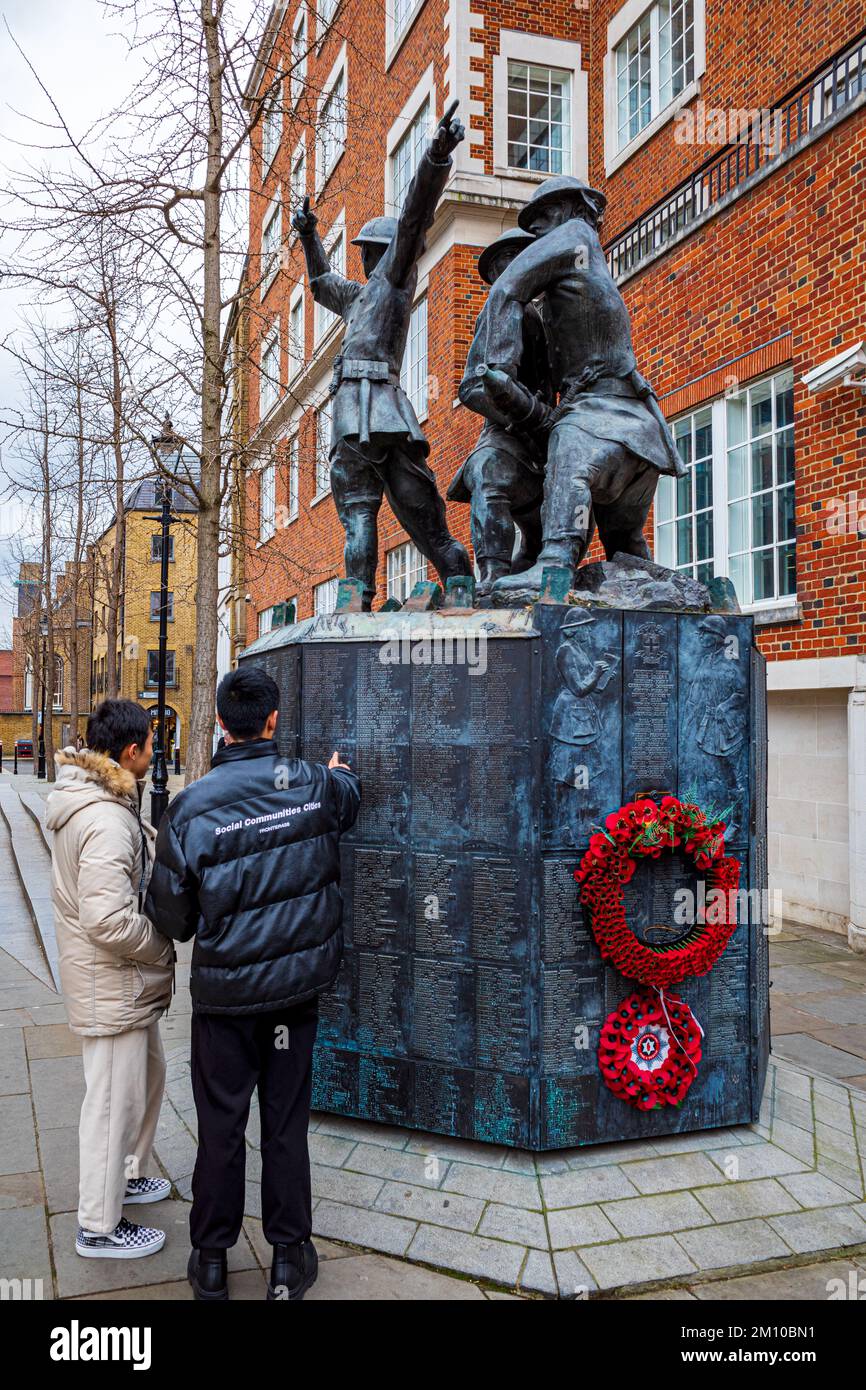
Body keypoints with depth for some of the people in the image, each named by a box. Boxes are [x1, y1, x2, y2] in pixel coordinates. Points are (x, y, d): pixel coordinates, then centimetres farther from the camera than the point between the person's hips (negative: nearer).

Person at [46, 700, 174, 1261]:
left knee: (148, 1073, 25)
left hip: (128, 983, 10)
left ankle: (127, 1173, 45)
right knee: (116, 1099, 4)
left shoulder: (96, 801, 6)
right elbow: (109, 921, -31)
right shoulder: (107, 822, -28)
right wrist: (165, 948, -17)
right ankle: (100, 1226, 21)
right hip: (112, 985, -10)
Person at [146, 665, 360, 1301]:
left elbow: (171, 913, -9)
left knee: (221, 1126, 14)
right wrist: (343, 772, 39)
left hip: (225, 992, -1)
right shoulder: (313, 784, -10)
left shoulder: (192, 806, -16)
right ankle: (290, 1260, 28)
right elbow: (351, 798, 16)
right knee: (286, 1124, 14)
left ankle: (211, 1261, 30)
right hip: (297, 986, 2)